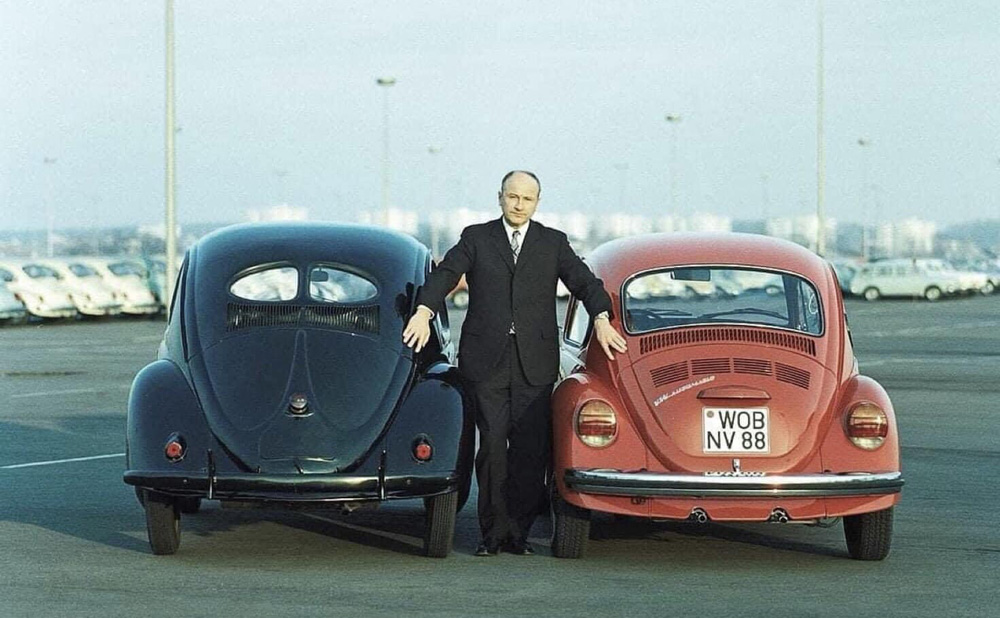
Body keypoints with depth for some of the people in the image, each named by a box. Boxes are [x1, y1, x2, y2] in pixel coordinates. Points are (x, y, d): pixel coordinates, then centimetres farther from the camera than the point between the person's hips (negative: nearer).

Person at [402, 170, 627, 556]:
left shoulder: (553, 243, 14)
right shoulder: (476, 238, 10)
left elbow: (584, 281, 4)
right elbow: (445, 274, -3)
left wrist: (602, 319, -16)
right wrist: (424, 312, -22)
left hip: (534, 364, 1)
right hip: (486, 361, -1)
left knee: (531, 450, -2)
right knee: (492, 445, -5)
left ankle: (518, 532, 6)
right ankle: (493, 534, 3)